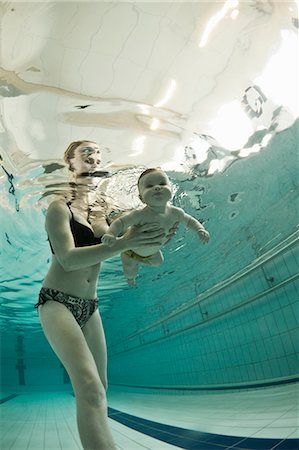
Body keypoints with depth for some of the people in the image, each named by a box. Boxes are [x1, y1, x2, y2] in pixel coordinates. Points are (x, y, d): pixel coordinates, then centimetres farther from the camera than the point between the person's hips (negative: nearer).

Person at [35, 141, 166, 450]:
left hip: (89, 309, 7)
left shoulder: (103, 215, 10)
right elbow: (68, 259, -21)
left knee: (99, 387, 10)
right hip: (58, 303, -6)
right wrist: (124, 243, -30)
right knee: (89, 387, -23)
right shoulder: (60, 208, -6)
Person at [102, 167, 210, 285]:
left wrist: (201, 230, -24)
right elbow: (120, 222, -36)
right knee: (130, 273, 22)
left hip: (153, 251, 4)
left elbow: (189, 221, -8)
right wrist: (110, 234, -54)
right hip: (132, 250, -4)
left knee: (158, 262, 32)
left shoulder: (175, 213, -26)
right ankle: (130, 278, 59)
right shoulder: (140, 215, -43)